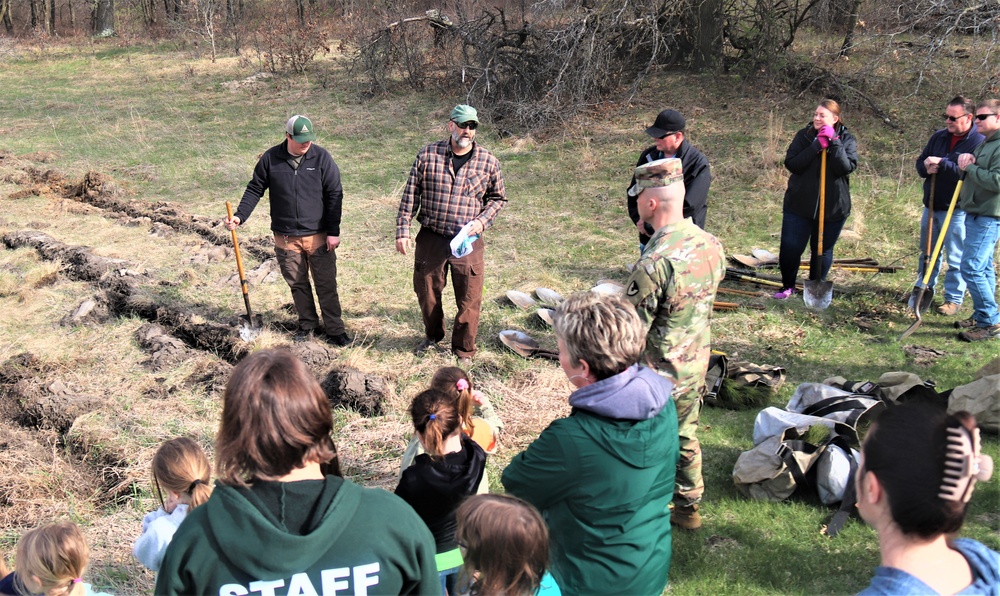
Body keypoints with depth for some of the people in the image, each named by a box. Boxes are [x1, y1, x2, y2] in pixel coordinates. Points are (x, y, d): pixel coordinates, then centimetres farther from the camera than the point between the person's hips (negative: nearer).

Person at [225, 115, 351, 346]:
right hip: (285, 238, 2)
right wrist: (240, 216, -6)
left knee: (326, 284, 2)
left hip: (318, 236, -2)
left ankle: (334, 331, 12)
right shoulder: (270, 159, -3)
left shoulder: (321, 157, -6)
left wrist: (333, 232, -6)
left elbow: (334, 195, -4)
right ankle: (308, 325, 28)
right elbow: (254, 190, 7)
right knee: (297, 284, 12)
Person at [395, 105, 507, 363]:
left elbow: (498, 198, 11)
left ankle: (463, 351, 21)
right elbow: (411, 194, 2)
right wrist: (402, 230, -2)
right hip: (431, 238, 1)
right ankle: (433, 336, 40)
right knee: (427, 292, 13)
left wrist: (482, 221, -6)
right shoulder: (428, 155, -2)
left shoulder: (488, 162, 0)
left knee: (469, 300, 2)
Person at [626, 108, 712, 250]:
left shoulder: (698, 164, -15)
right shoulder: (648, 157, 3)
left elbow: (687, 206, -21)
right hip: (649, 238, 6)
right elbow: (633, 191, 10)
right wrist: (639, 219, -9)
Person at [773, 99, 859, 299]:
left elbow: (847, 167, -18)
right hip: (799, 204, 1)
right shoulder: (804, 136, -1)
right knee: (789, 248, 0)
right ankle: (788, 287, 22)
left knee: (823, 251, 12)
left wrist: (833, 142, -25)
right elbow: (791, 164, -13)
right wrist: (816, 146, -21)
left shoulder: (846, 139, -3)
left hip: (833, 207, 0)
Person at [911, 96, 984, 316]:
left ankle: (953, 299, 11)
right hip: (931, 205, 7)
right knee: (927, 252, 19)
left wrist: (942, 164, -27)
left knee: (956, 257, 2)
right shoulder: (939, 137, 7)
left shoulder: (979, 142, -14)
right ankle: (922, 287, 33)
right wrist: (926, 168, -10)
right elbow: (920, 163, 13)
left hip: (956, 209, -7)